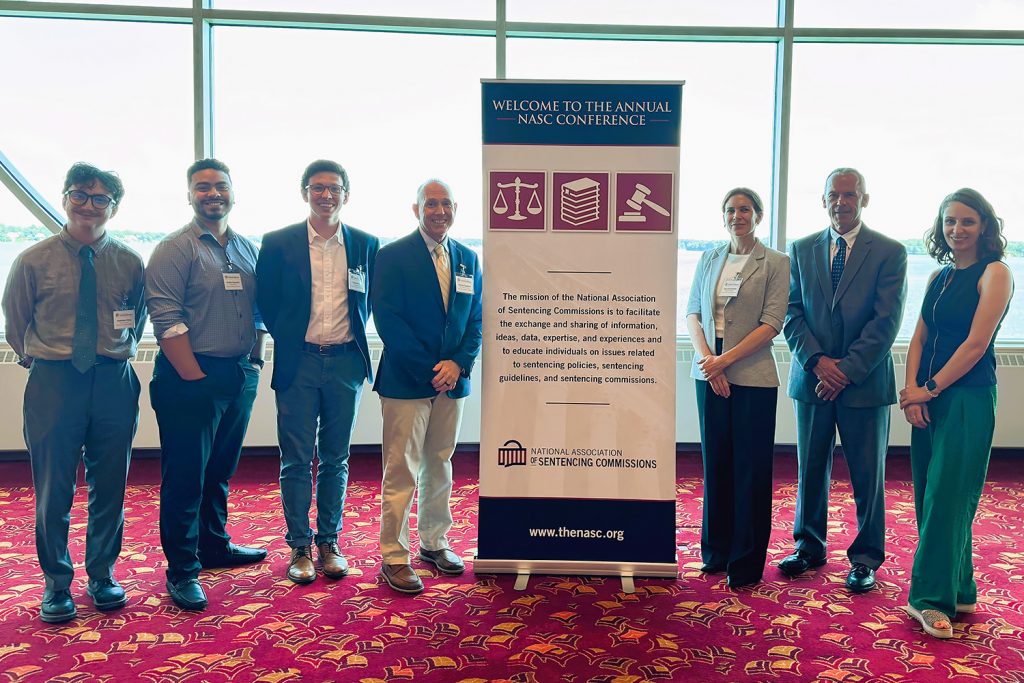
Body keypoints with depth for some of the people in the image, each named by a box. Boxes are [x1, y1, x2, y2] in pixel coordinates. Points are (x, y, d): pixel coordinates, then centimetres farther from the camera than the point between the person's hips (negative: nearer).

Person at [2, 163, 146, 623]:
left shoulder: (130, 262, 2)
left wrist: (118, 355, 10)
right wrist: (40, 361, 11)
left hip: (114, 382, 1)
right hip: (52, 382, -1)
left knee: (110, 486, 9)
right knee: (53, 490, 4)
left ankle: (102, 576, 26)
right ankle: (56, 583, 22)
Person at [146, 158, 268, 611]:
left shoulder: (247, 250, 12)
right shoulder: (174, 250, -7)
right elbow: (166, 320, -14)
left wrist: (255, 360, 7)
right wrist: (195, 376, -16)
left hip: (241, 376, 6)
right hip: (191, 377, -6)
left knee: (220, 471, 18)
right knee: (185, 476, 2)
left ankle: (214, 545, 35)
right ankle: (182, 571, 13)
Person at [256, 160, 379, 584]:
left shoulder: (366, 244, 4)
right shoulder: (277, 243, -1)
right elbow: (266, 302, 6)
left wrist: (354, 335, 8)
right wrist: (288, 340, 7)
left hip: (346, 362, 2)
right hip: (298, 362, -1)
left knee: (336, 460, 10)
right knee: (297, 460, 4)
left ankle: (329, 542, 22)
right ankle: (299, 546, 16)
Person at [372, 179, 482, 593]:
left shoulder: (468, 259, 11)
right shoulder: (393, 256, -5)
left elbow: (476, 321, 10)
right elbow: (387, 320, -12)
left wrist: (458, 363, -8)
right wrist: (428, 370, -16)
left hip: (452, 380, 5)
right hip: (405, 382, -5)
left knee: (439, 466, 15)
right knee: (401, 471, -2)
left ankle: (434, 543, 29)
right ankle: (394, 558, 8)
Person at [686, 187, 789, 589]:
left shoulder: (775, 262, 0)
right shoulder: (709, 259, 12)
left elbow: (772, 323, -8)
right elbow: (693, 313, 7)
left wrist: (725, 359, -15)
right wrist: (706, 359, -9)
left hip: (752, 376, -4)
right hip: (709, 374, 4)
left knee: (750, 469, 1)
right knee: (715, 462, 10)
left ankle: (746, 564, 13)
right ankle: (716, 552, 23)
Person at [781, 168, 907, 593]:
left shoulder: (890, 252, -2)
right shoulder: (802, 250, 8)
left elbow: (886, 322, -9)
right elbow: (792, 313, 3)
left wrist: (847, 370, -15)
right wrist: (817, 361, -10)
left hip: (865, 380, -3)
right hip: (813, 378, 3)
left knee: (868, 474, 5)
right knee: (810, 468, 12)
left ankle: (865, 558, 20)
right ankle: (809, 547, 27)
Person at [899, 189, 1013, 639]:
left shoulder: (994, 273, -7)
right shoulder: (940, 276, 14)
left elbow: (976, 344, -14)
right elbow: (919, 338, 9)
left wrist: (930, 390, -11)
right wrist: (911, 390, -5)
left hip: (968, 398, -7)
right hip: (928, 398, 7)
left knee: (946, 496, -5)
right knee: (929, 496, 10)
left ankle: (933, 598, 3)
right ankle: (958, 591, 24)